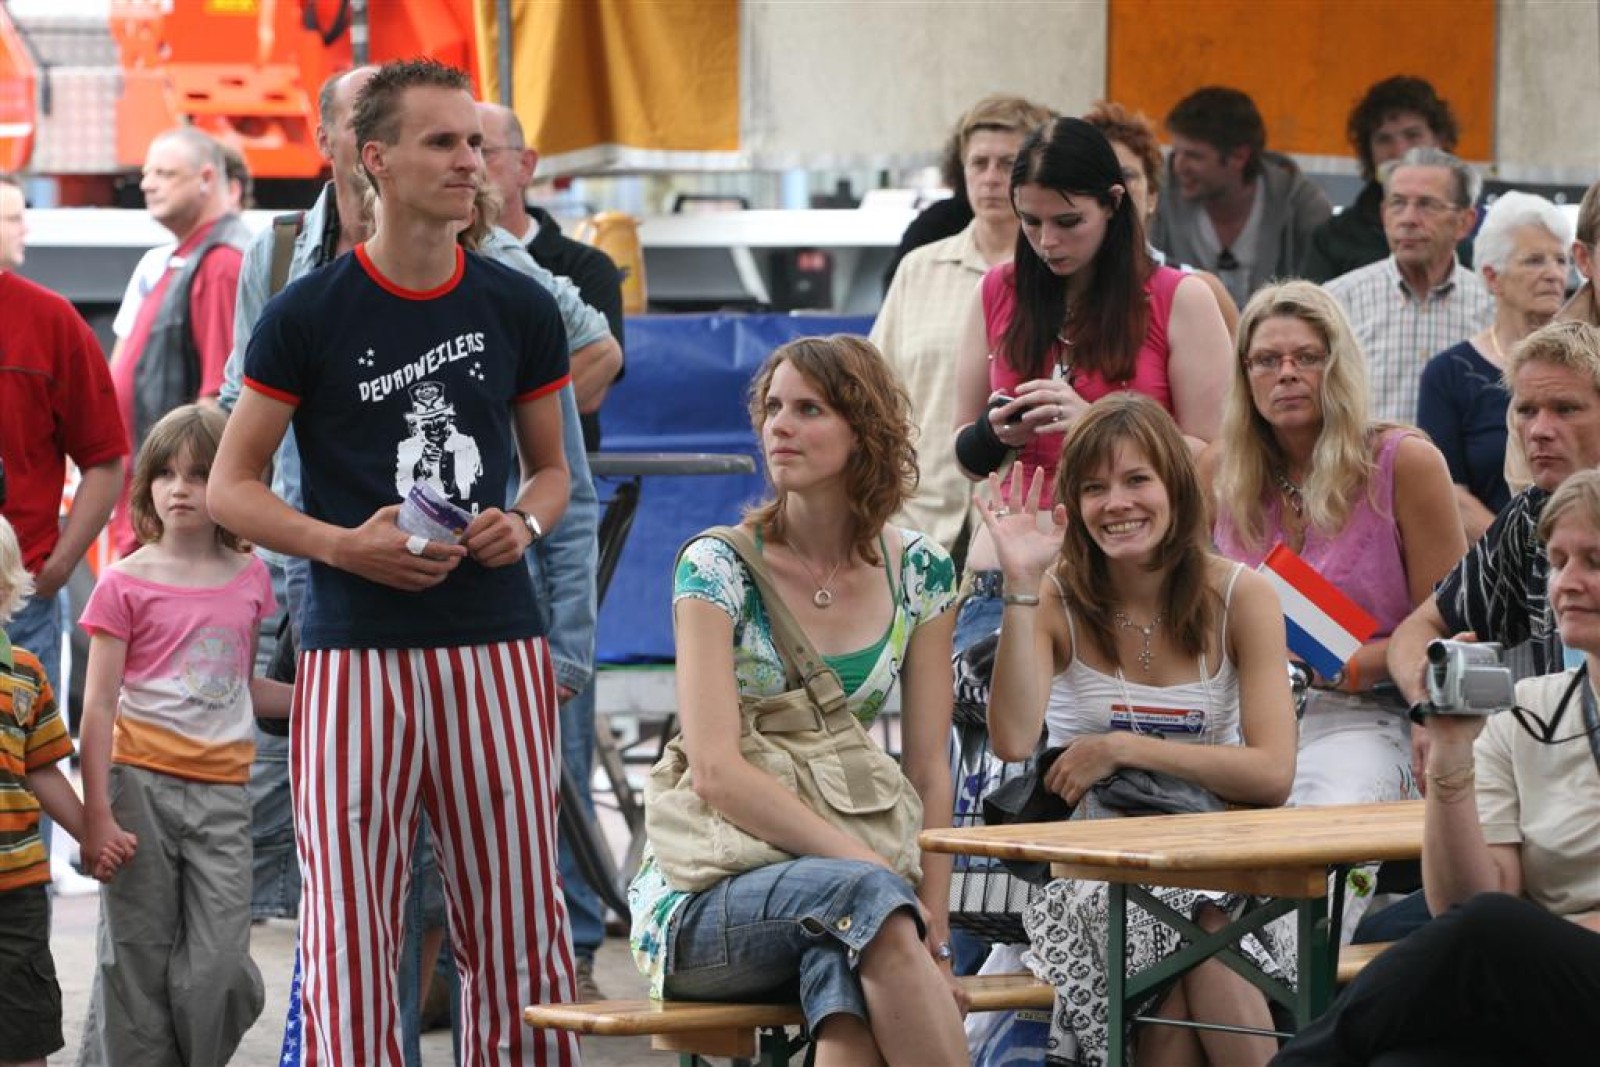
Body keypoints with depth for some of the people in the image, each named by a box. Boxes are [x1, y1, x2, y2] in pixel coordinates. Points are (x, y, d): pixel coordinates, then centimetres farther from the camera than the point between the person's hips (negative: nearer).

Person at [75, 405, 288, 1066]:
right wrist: (96, 814, -10)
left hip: (221, 792, 3)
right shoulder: (126, 583, -1)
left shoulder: (249, 577, 10)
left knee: (218, 972, -5)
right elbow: (98, 705, -4)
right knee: (137, 966, 0)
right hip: (140, 782, -3)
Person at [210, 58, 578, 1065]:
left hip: (499, 645, 3)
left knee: (518, 916, 4)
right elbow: (230, 485, 3)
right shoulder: (308, 315, -1)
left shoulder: (521, 308, 8)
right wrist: (342, 543, -13)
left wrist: (523, 522, -4)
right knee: (350, 920, -2)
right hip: (357, 650, -2)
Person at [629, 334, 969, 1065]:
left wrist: (933, 934, -7)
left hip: (833, 879, 2)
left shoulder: (919, 575, 7)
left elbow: (927, 772, 7)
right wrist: (872, 869, -22)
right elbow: (715, 772, -14)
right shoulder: (716, 568, -5)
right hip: (704, 904, -2)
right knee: (865, 898, -36)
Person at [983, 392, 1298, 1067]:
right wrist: (1022, 586, -22)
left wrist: (1122, 749, -13)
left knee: (1200, 928, -34)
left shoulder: (1240, 598, -1)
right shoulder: (1057, 601, -2)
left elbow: (1272, 774, -9)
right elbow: (1013, 741, -20)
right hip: (1092, 874, 0)